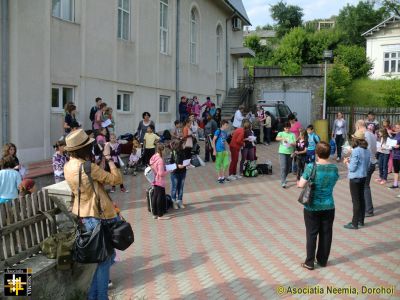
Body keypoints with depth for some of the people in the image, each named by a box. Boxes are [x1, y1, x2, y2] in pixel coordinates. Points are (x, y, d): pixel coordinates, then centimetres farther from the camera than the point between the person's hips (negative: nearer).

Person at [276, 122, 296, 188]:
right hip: (282, 152, -3)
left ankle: (284, 178, 34)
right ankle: (283, 182, -13)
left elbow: (295, 143, -2)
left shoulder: (292, 134, 6)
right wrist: (283, 138, -36)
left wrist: (291, 144, -25)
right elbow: (277, 138, -18)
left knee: (288, 167, 12)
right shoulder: (281, 133, 2)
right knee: (283, 167, -12)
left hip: (290, 152, 3)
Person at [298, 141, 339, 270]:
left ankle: (309, 262, 15)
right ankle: (323, 260, 27)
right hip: (328, 207, 3)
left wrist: (303, 177, 6)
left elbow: (301, 184, -13)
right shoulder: (334, 168, -5)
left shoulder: (311, 167, -17)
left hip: (312, 207, -3)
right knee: (326, 233, 14)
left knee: (311, 234, 8)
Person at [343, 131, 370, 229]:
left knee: (356, 200, -1)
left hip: (355, 178, -8)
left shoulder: (356, 151, -21)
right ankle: (361, 220, 27)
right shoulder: (367, 151, 4)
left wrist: (347, 162, 0)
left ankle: (355, 223, 6)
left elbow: (352, 168, -20)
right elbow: (367, 165, 13)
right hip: (363, 177, 8)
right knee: (361, 199, 17)